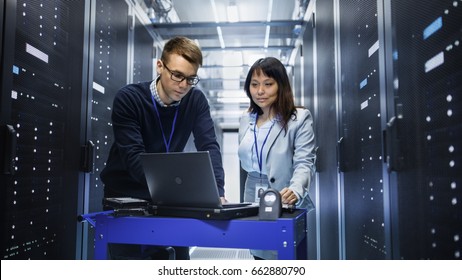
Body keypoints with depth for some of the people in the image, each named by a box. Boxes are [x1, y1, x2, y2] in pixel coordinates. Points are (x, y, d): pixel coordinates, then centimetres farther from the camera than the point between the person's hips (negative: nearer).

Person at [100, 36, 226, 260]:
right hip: (125, 198, -3)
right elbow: (134, 158, -26)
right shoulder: (128, 98, -17)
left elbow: (209, 146, -14)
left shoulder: (196, 101, -5)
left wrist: (216, 191, -32)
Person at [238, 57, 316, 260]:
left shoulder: (299, 118, -8)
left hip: (286, 206, -5)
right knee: (260, 255, 12)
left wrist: (295, 190, -34)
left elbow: (304, 163, -17)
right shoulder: (246, 120, 10)